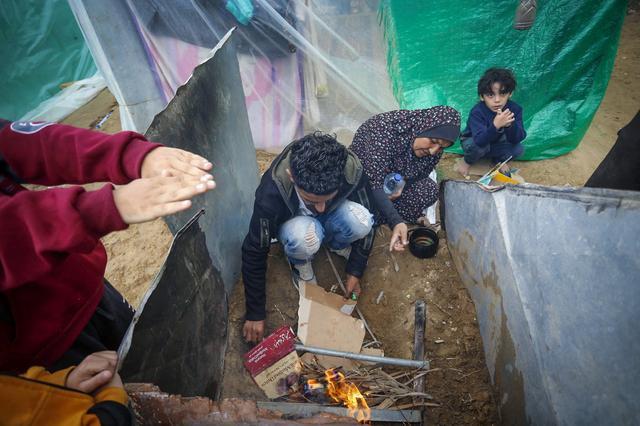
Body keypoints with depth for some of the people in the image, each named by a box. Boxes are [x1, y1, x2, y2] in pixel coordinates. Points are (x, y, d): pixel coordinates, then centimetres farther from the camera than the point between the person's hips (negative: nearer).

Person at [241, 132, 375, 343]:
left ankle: (337, 244, 3)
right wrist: (255, 314, -16)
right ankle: (300, 262, -2)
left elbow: (365, 224, -13)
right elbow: (254, 253, -24)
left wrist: (355, 272, -10)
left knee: (359, 221, -32)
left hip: (331, 219, 2)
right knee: (304, 238, -38)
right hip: (294, 222, -2)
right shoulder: (270, 194, -38)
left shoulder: (353, 171, -32)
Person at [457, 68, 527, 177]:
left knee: (519, 149, -21)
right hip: (473, 142, -3)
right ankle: (467, 161, -2)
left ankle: (498, 159, 11)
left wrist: (509, 124, -45)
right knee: (478, 146, -37)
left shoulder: (515, 109, -20)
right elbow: (480, 141, -44)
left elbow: (518, 139, -25)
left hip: (496, 144, 4)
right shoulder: (477, 112, -32)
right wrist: (495, 125, -61)